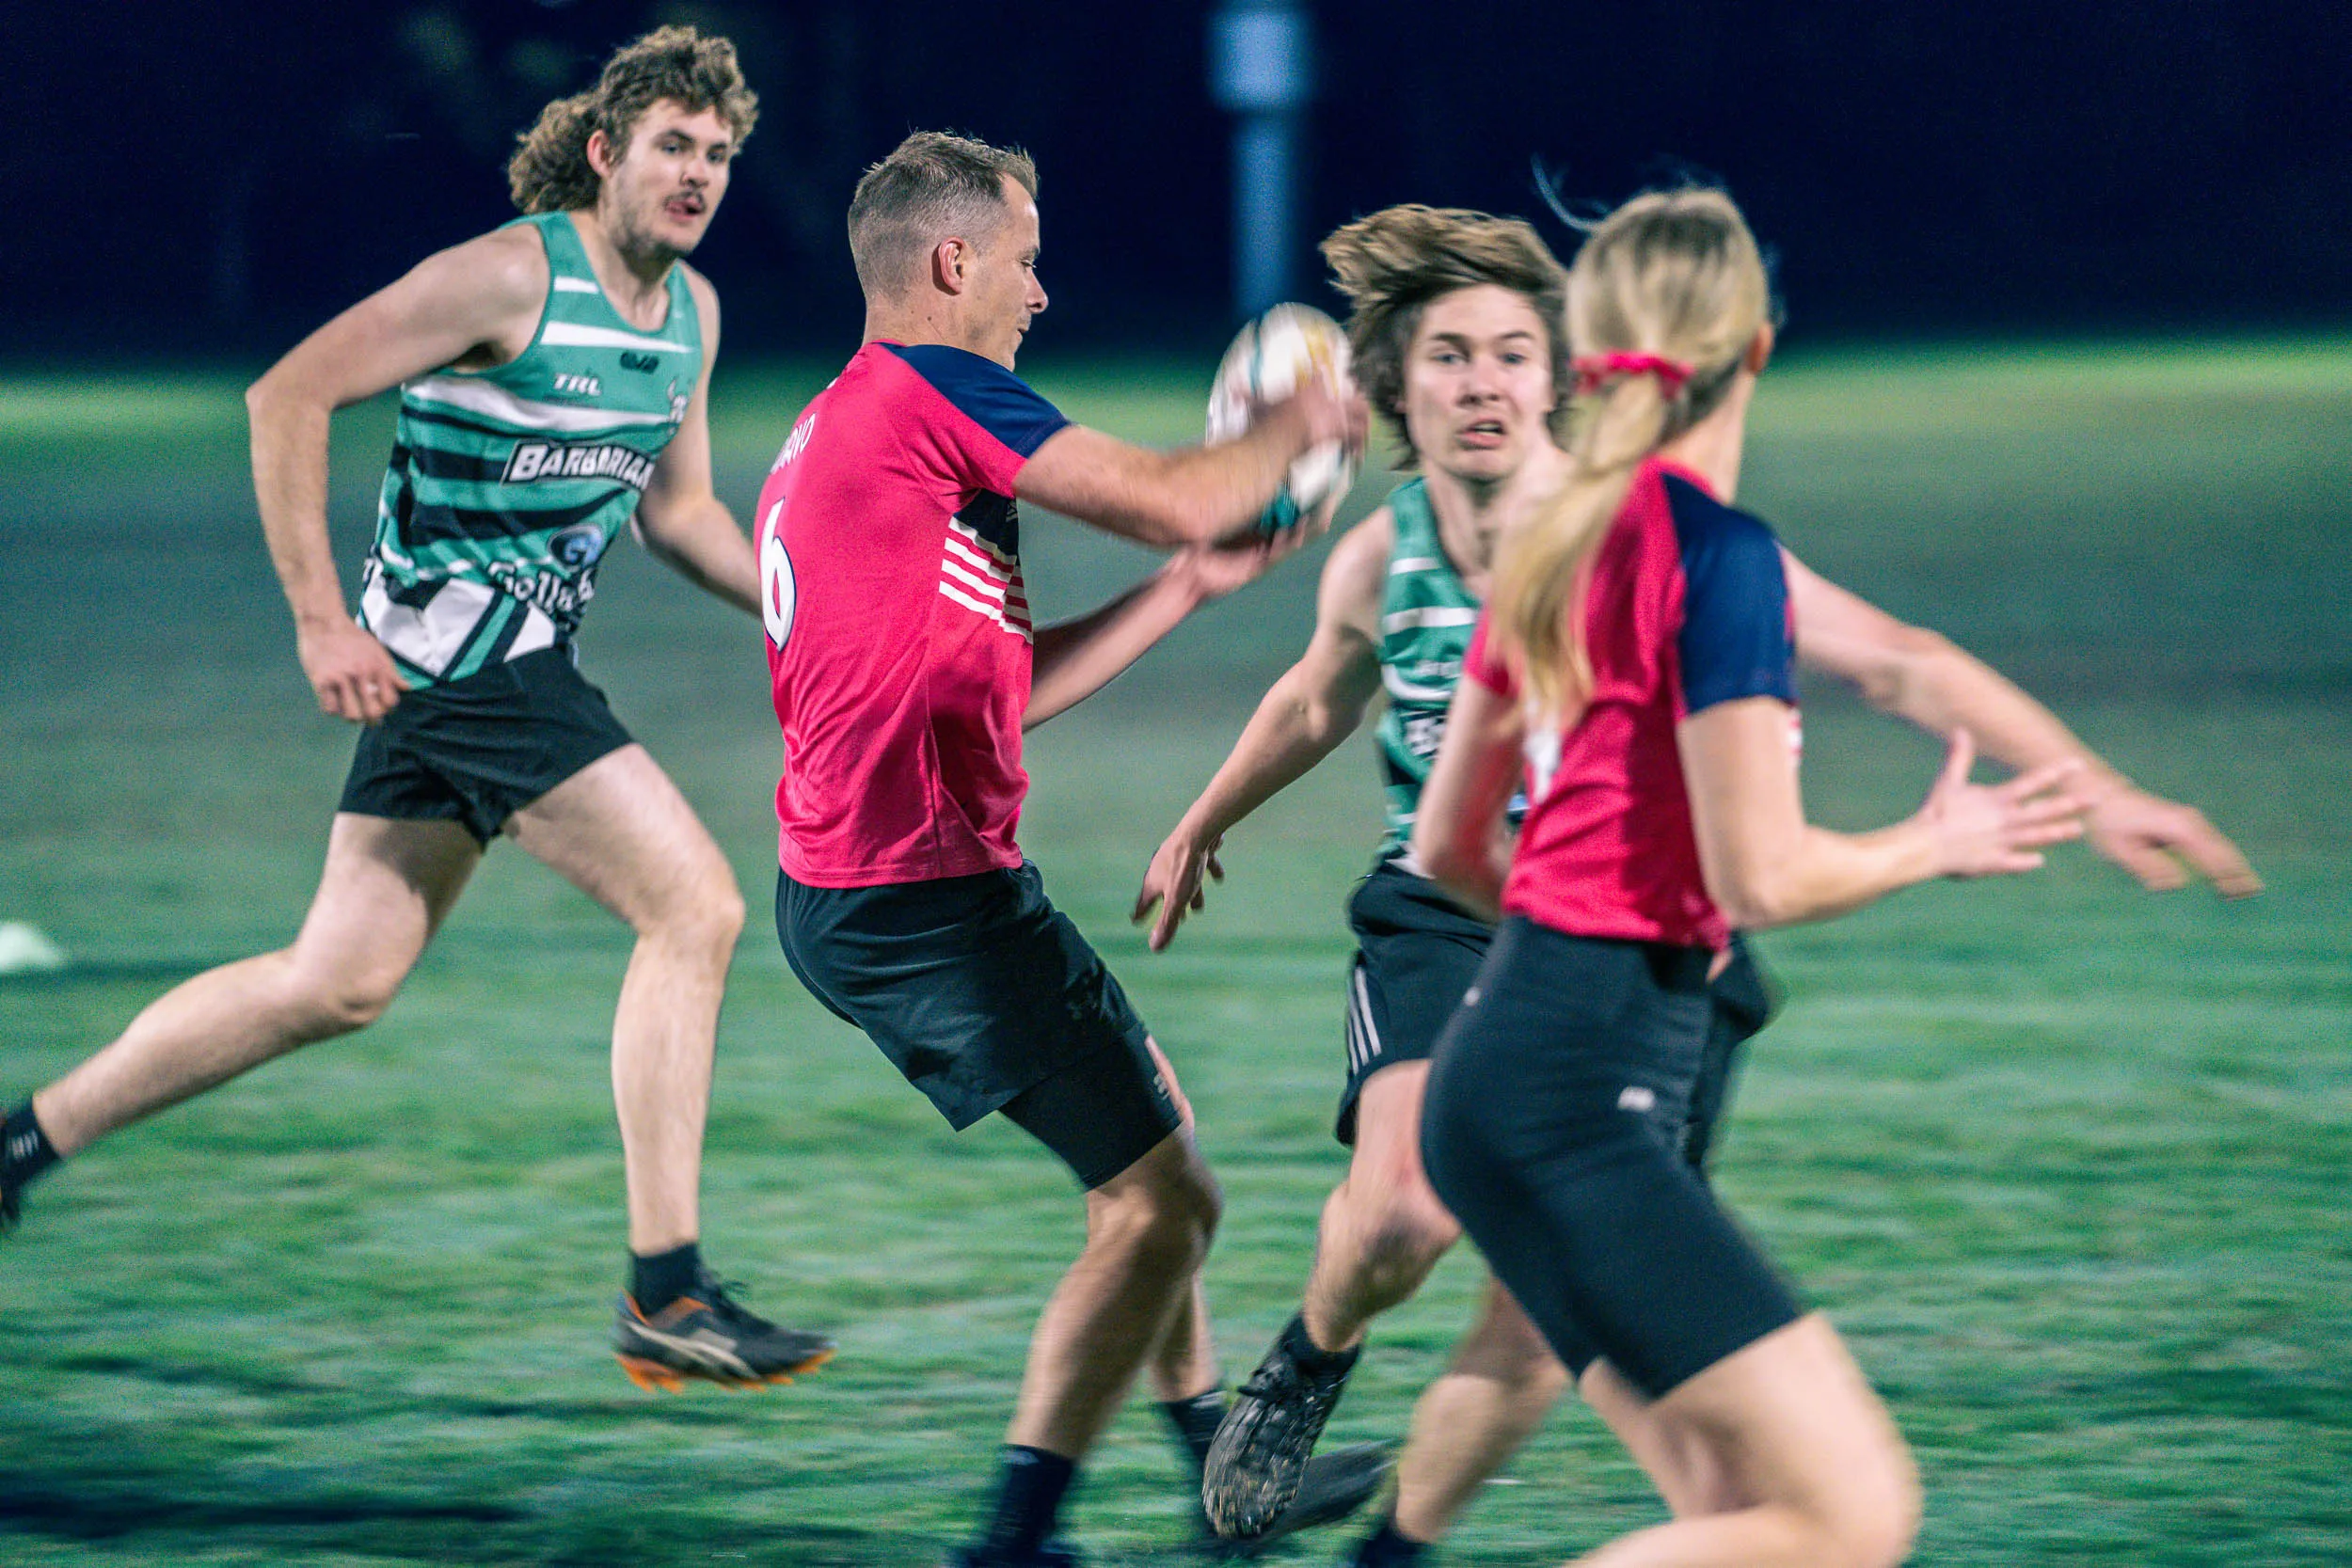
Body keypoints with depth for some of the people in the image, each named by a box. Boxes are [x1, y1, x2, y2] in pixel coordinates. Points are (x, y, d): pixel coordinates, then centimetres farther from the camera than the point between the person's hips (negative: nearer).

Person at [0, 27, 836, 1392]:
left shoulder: (691, 309, 11)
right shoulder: (510, 277, -14)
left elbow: (678, 509, 21)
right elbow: (289, 397, -14)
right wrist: (321, 619, -17)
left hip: (520, 657, 9)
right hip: (461, 647, -9)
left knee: (341, 982, 13)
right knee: (695, 908, -14)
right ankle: (667, 1294, -12)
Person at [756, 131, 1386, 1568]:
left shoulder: (837, 430, 18)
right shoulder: (929, 389, -12)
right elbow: (1171, 499, -14)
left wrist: (1192, 586, 19)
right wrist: (1297, 429, 5)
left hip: (851, 896, 11)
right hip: (929, 898, -11)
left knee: (1151, 1119, 25)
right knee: (1163, 1200, -4)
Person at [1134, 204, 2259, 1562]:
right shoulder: (1379, 565, -5)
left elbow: (1897, 662, -18)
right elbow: (1317, 704, 20)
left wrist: (2096, 789, -26)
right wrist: (1206, 823, 37)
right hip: (1447, 924, 1)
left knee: (1543, 1329, -10)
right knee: (1401, 1214, -28)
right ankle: (1317, 1355, 8)